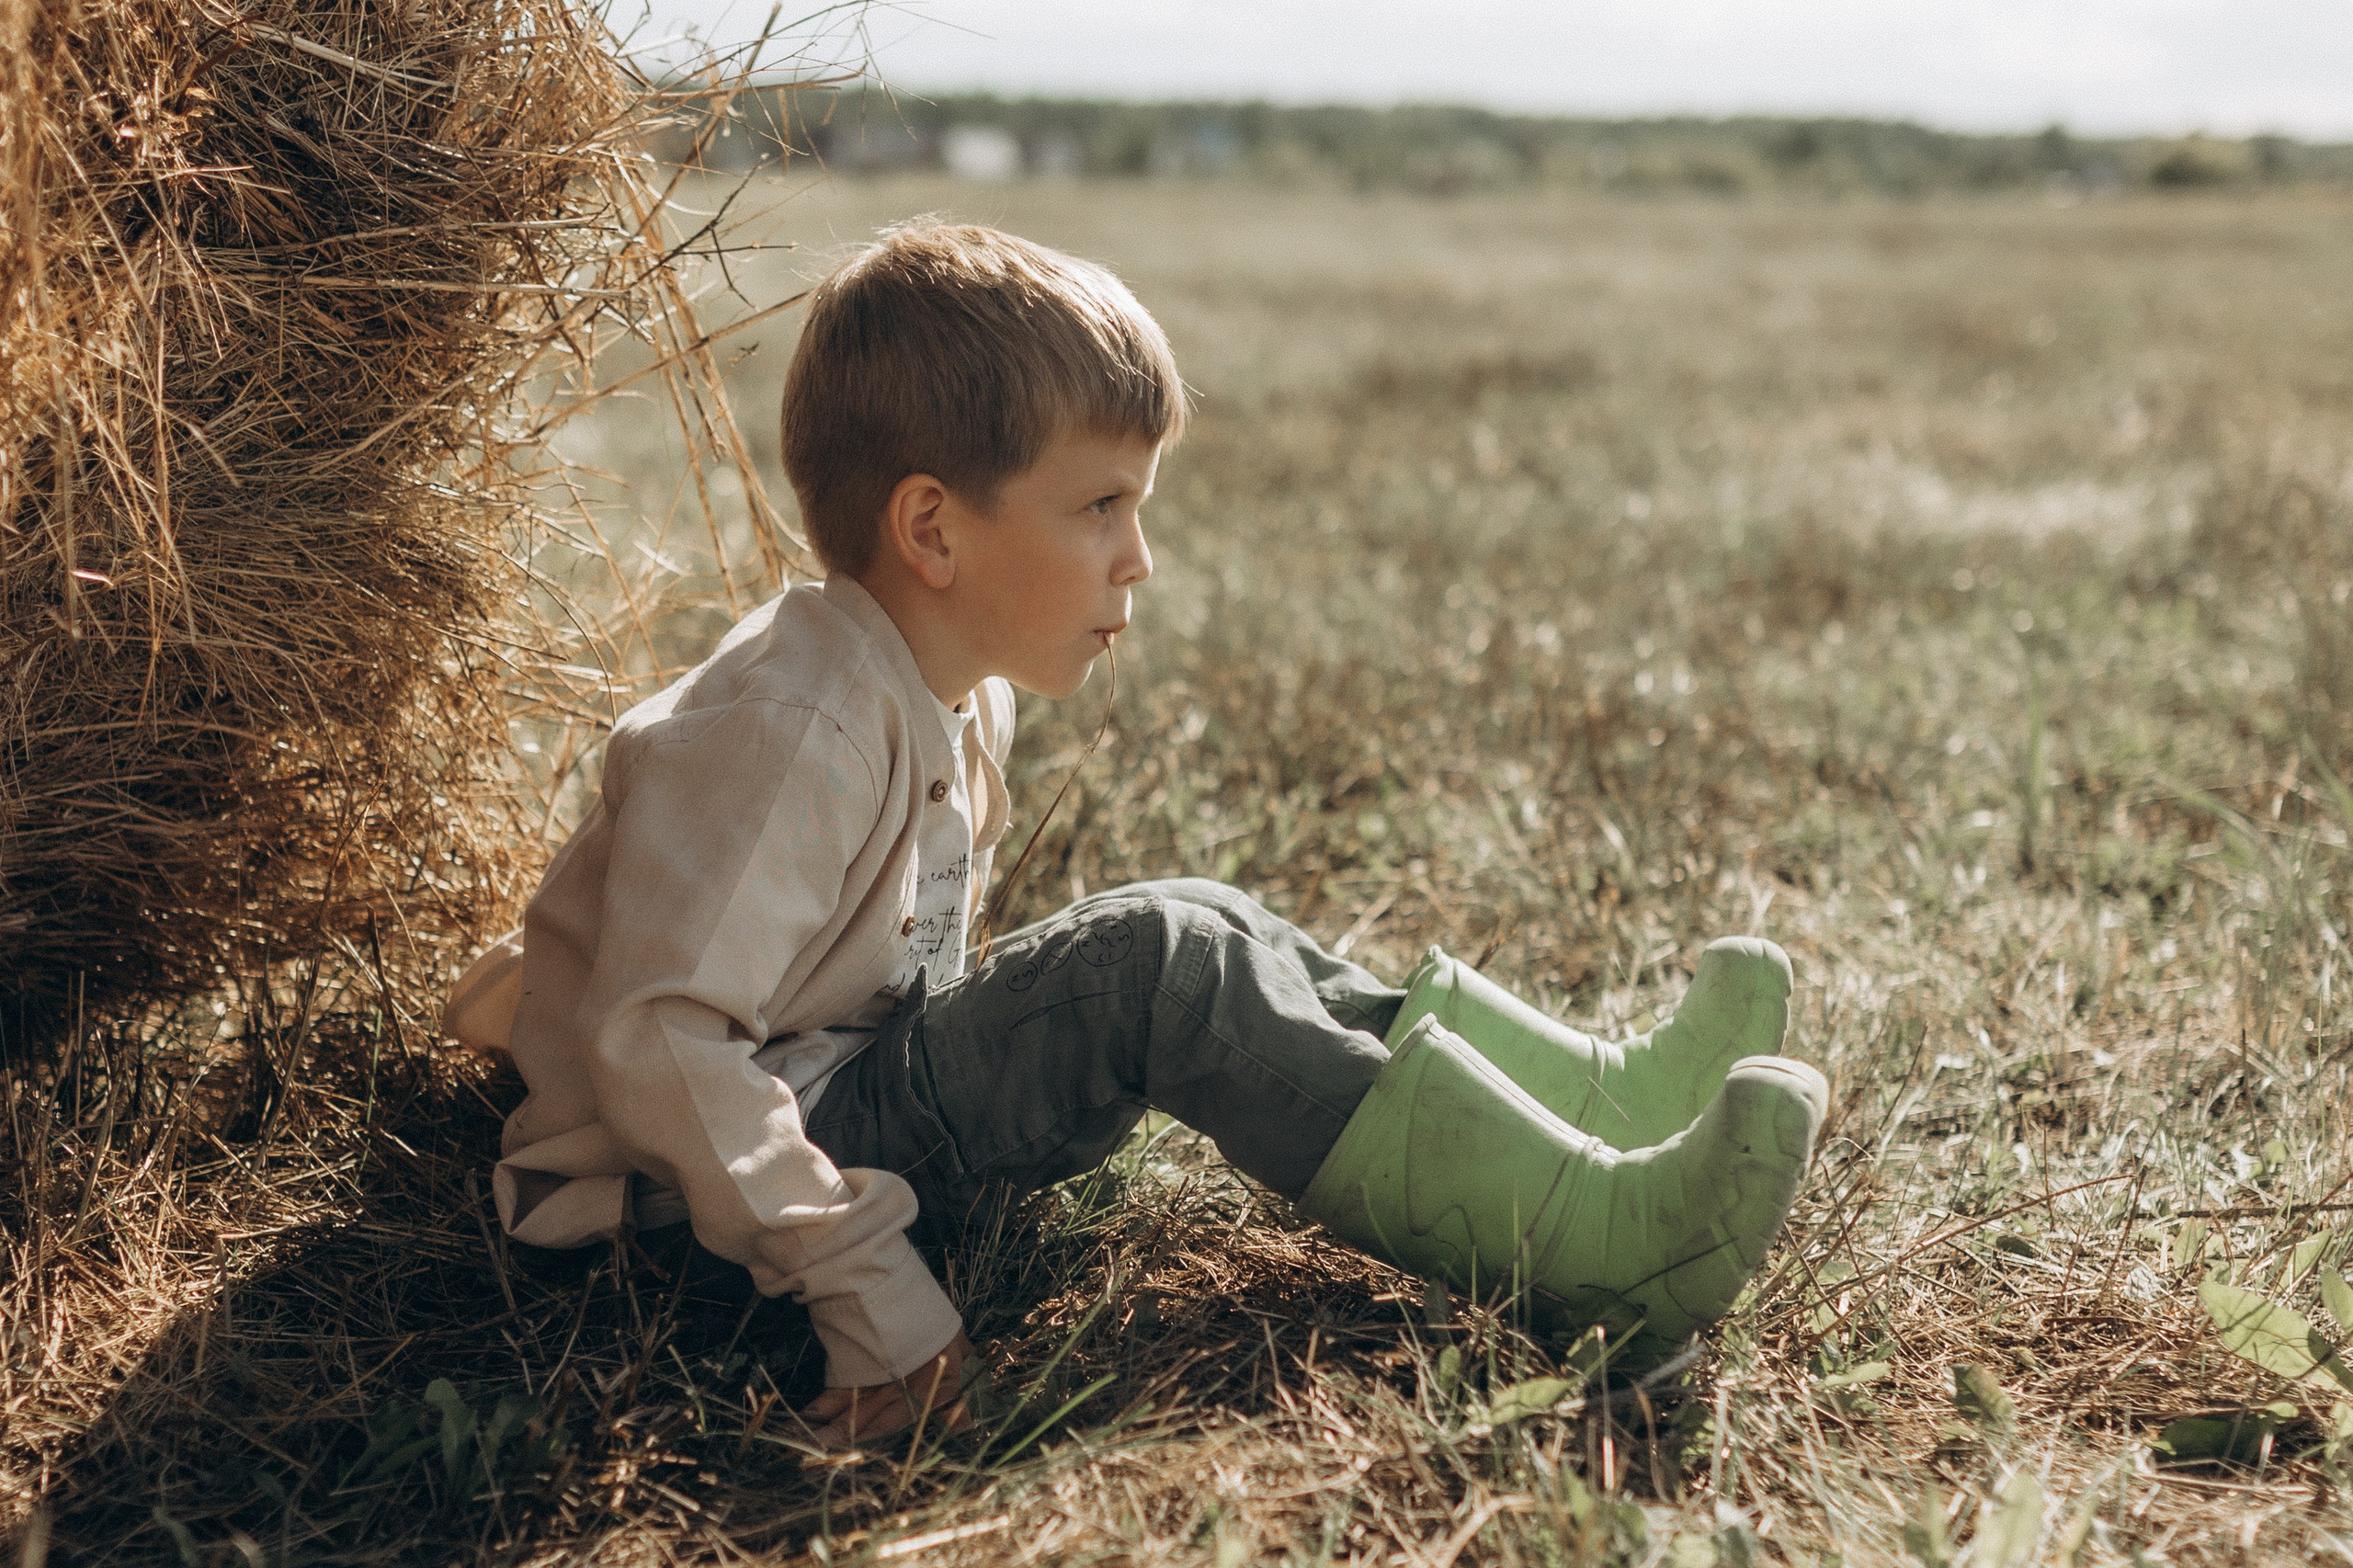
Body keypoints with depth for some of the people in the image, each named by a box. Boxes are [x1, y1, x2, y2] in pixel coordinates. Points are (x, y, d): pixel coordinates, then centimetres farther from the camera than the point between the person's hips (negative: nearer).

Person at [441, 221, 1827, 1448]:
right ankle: (1588, 1238, -27)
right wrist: (865, 1290, -32)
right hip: (757, 1151, -10)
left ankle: (1603, 1099, -3)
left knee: (1229, 945, 1)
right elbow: (658, 1043, -32)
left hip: (882, 1068, 10)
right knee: (1164, 964, -25)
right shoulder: (784, 730, -26)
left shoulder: (962, 693, 5)